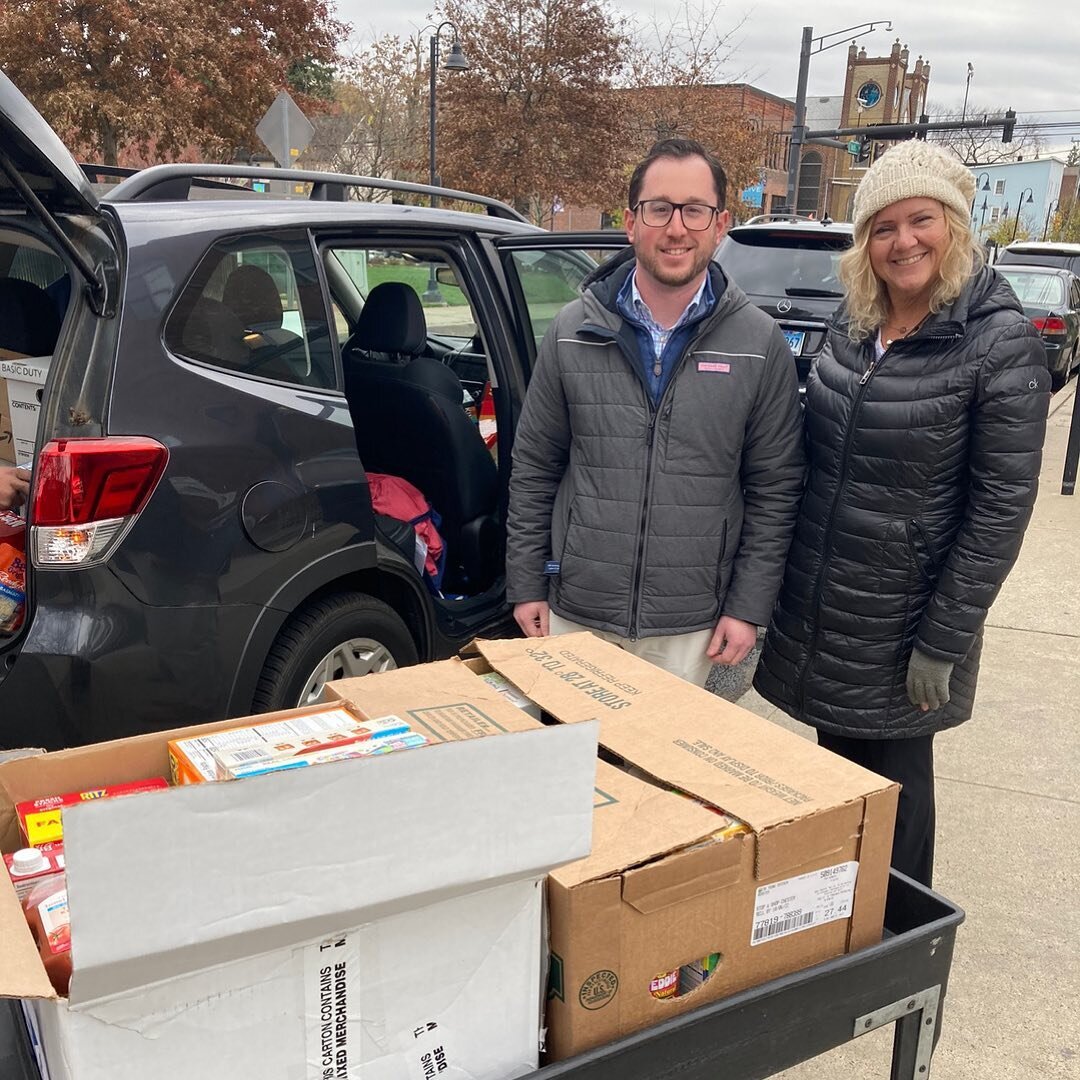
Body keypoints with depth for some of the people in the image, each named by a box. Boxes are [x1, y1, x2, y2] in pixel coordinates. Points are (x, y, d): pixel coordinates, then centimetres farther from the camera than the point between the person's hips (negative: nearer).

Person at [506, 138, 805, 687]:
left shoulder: (760, 345, -4)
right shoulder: (573, 332, -1)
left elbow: (775, 488, 0)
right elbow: (534, 469, 4)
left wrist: (749, 606, -3)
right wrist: (526, 585, 2)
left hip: (689, 629, -1)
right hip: (574, 613, 1)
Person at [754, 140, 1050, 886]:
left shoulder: (1001, 342, -14)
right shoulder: (851, 323, 4)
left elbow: (1001, 506, -15)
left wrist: (944, 643, -16)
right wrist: (780, 582, 11)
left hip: (900, 623, -5)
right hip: (816, 607, 5)